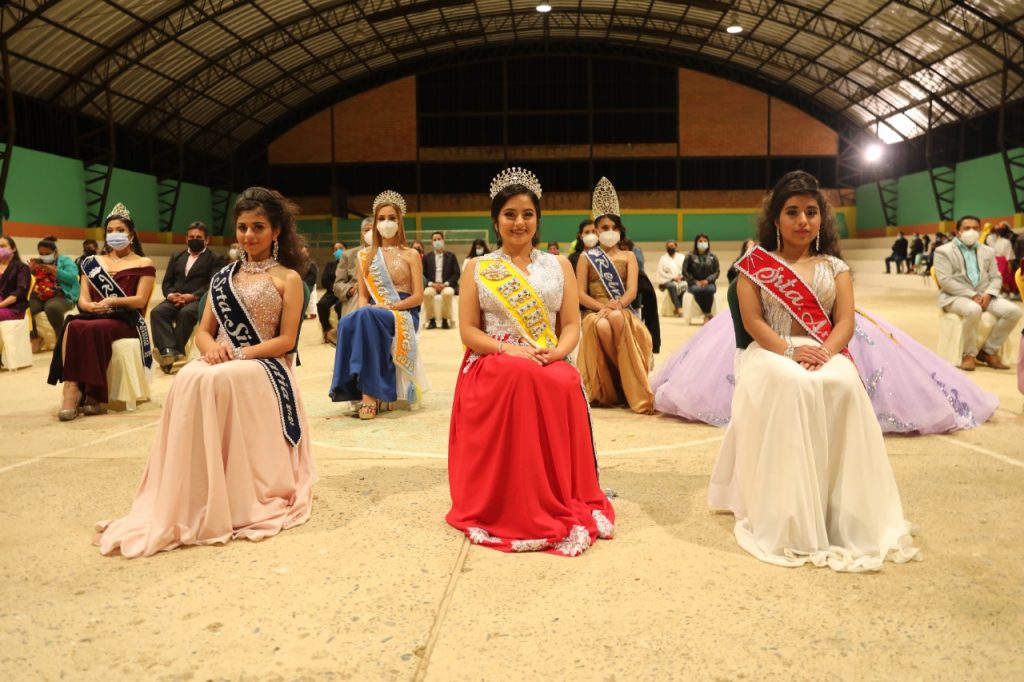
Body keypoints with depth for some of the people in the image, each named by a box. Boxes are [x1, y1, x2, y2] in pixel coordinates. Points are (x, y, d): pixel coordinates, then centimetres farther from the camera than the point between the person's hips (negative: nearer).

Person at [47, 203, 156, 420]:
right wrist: (90, 305, -12)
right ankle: (72, 389, -38)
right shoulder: (93, 262, 21)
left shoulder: (143, 264, 8)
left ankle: (92, 393, -30)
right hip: (94, 317, 4)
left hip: (126, 320, -4)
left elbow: (141, 300, -3)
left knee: (94, 329, -37)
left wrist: (113, 301, -20)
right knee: (72, 327, -33)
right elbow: (82, 299, 12)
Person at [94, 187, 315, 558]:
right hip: (222, 364, 4)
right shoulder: (223, 276, 19)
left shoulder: (288, 278, 3)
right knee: (187, 380, -30)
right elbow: (204, 331, 14)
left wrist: (240, 354, -17)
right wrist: (212, 348, -10)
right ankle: (191, 497, -26)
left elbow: (286, 340, -5)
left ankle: (234, 500, -26)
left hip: (263, 368, -4)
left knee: (216, 382, -35)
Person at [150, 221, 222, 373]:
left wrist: (192, 296, -18)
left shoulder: (215, 259, 12)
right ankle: (169, 351, -42)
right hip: (175, 299, 4)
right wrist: (171, 294, -7)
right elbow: (166, 281, 18)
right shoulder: (176, 257, 28)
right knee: (157, 312, -28)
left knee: (185, 313, -38)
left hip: (198, 300, -4)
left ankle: (176, 352, -36)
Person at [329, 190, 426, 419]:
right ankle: (359, 387, -30)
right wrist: (364, 310, -11)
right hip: (373, 315, 3)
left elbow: (418, 296, 0)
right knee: (349, 322, -35)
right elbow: (363, 295, 13)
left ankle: (370, 392, -37)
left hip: (404, 316, -3)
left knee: (366, 317, -37)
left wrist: (390, 307, -16)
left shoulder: (411, 255, 9)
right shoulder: (365, 256, 17)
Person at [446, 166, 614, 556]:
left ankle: (563, 507, -18)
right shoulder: (477, 269, 9)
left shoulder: (559, 266, 13)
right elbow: (468, 331, 2)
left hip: (550, 364, 2)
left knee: (565, 385, -34)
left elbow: (572, 326, 7)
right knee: (519, 377, -37)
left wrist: (553, 354, -15)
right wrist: (508, 349, -15)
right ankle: (513, 511, -23)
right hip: (494, 366, -1)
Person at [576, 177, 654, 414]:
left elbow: (632, 291, 0)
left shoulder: (628, 256, 14)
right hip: (594, 313, 0)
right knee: (602, 327, -38)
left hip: (622, 312, 0)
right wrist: (602, 306, -16)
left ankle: (627, 385, -31)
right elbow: (580, 294, 1)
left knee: (616, 319, -38)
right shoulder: (586, 257, 11)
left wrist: (616, 305, -21)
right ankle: (626, 380, -23)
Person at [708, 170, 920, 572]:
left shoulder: (835, 267, 17)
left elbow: (845, 322, 4)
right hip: (772, 354, -2)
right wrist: (790, 350, -19)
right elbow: (752, 321, -2)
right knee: (790, 385, -38)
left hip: (825, 354, 2)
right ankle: (788, 519, -32)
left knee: (843, 385, -35)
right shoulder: (755, 264, 10)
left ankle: (842, 515, -26)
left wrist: (825, 350, -18)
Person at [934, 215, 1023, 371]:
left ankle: (989, 351, -5)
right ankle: (969, 354, -19)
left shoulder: (988, 251, 18)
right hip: (956, 296, -6)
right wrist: (972, 295, -18)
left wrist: (988, 294, -10)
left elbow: (996, 277, 13)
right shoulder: (943, 251, 0)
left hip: (983, 296, 6)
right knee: (973, 310, -39)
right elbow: (945, 281, -11)